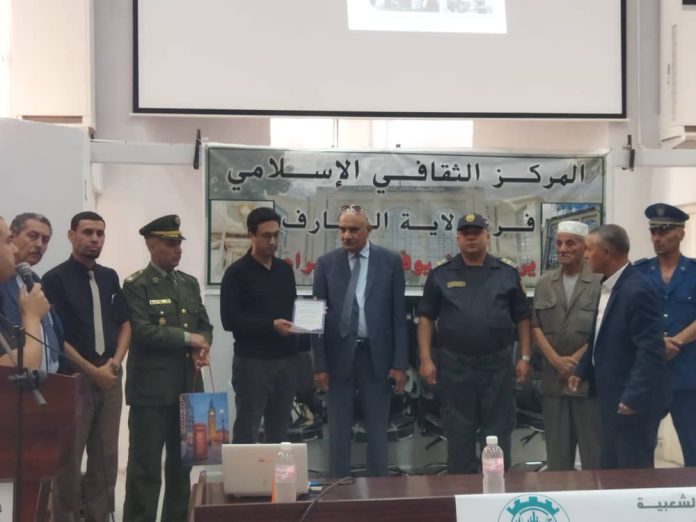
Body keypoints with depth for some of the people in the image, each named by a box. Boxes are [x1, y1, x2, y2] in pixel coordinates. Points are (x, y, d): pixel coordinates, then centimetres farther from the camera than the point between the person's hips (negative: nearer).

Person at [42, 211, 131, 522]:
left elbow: (124, 324, 14)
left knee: (106, 458, 8)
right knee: (69, 460, 0)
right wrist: (93, 371, -11)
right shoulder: (55, 279, -6)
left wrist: (115, 362, -3)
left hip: (110, 379, 5)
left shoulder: (110, 278, 11)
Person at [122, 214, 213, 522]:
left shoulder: (190, 283, 15)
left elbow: (204, 325, 17)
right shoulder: (136, 286, -6)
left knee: (182, 462, 13)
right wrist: (187, 338, -13)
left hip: (187, 386, 7)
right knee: (146, 464, -2)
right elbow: (141, 331, -17)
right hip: (152, 388, -6)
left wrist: (201, 347, -5)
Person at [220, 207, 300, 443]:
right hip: (252, 361, -5)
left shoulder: (286, 270, 12)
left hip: (286, 360, 5)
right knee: (246, 432, 0)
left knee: (280, 432, 9)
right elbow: (230, 319, -12)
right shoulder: (237, 272, -4)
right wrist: (271, 325, -19)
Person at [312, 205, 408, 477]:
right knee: (339, 431, 7)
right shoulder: (326, 263, 2)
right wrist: (320, 364, -3)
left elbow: (399, 315, 1)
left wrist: (400, 363, -4)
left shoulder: (390, 261, 1)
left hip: (377, 355, 0)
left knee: (377, 430, 8)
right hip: (339, 355, 0)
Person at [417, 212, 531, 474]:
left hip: (498, 365, 1)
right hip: (455, 366, 0)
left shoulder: (507, 274, 7)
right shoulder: (441, 275, 5)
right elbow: (426, 318, 3)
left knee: (498, 432, 6)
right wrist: (426, 359, -4)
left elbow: (522, 319, 9)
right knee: (459, 433, 7)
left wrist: (525, 357, 2)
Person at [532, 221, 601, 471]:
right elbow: (536, 327, 6)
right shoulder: (544, 284, 10)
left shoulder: (600, 282, -4)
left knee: (593, 448, 1)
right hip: (553, 377, 4)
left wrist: (576, 360, -11)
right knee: (557, 449, 9)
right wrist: (557, 361, -7)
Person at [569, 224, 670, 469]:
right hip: (612, 398, 9)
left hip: (633, 402, -9)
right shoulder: (607, 286, 9)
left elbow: (650, 350, -24)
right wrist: (582, 370, 15)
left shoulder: (637, 290, -21)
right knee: (611, 472, 17)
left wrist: (633, 397, -25)